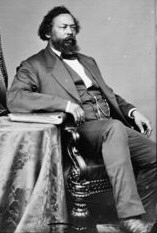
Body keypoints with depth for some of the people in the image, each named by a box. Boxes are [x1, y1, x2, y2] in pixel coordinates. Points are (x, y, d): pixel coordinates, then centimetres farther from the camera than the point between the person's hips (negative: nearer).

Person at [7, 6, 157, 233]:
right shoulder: (34, 65, 7)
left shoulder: (88, 61, 30)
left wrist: (132, 111, 11)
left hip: (113, 124, 7)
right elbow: (14, 98, -8)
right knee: (115, 128, -37)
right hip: (79, 129, -6)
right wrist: (64, 103, -21)